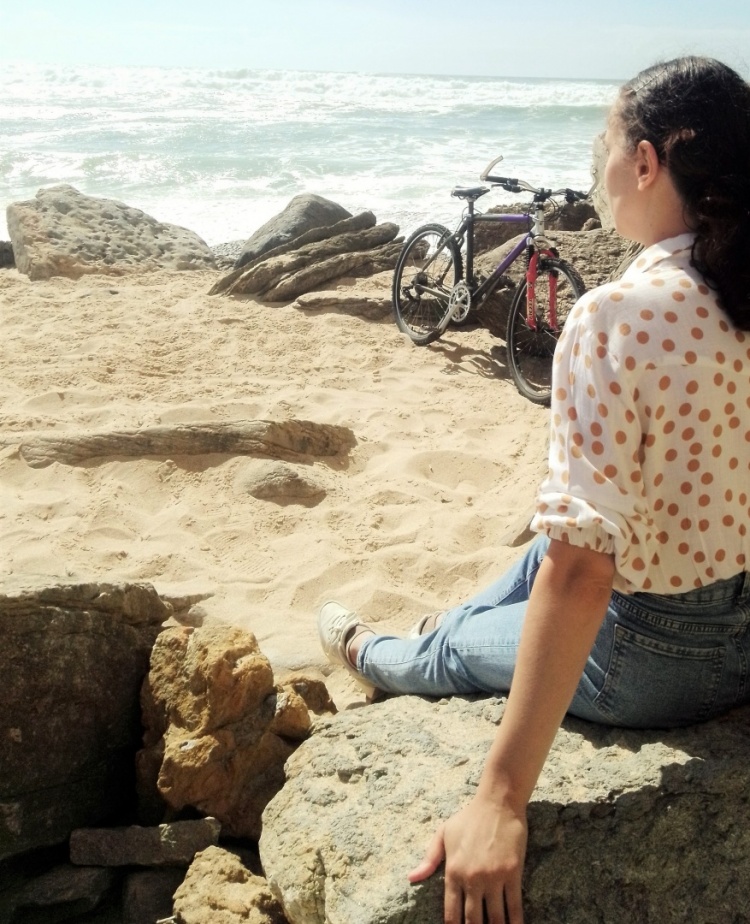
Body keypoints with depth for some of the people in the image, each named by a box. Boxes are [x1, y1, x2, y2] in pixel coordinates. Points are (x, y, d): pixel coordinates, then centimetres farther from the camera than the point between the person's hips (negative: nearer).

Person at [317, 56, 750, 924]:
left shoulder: (613, 317, -27)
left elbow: (582, 566, -32)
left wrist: (501, 799, -29)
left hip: (650, 657, -6)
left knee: (454, 650, 24)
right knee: (539, 555, 32)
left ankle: (368, 654, 56)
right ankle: (464, 618, 61)